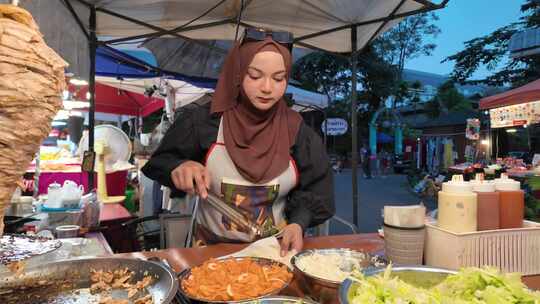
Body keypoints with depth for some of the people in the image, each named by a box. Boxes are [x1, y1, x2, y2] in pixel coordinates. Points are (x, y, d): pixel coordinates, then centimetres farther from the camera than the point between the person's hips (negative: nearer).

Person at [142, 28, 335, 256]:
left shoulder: (295, 128, -2)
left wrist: (298, 223, -15)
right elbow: (160, 162, 4)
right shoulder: (202, 119, -7)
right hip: (213, 247, -1)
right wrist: (179, 167, -18)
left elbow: (316, 187, 2)